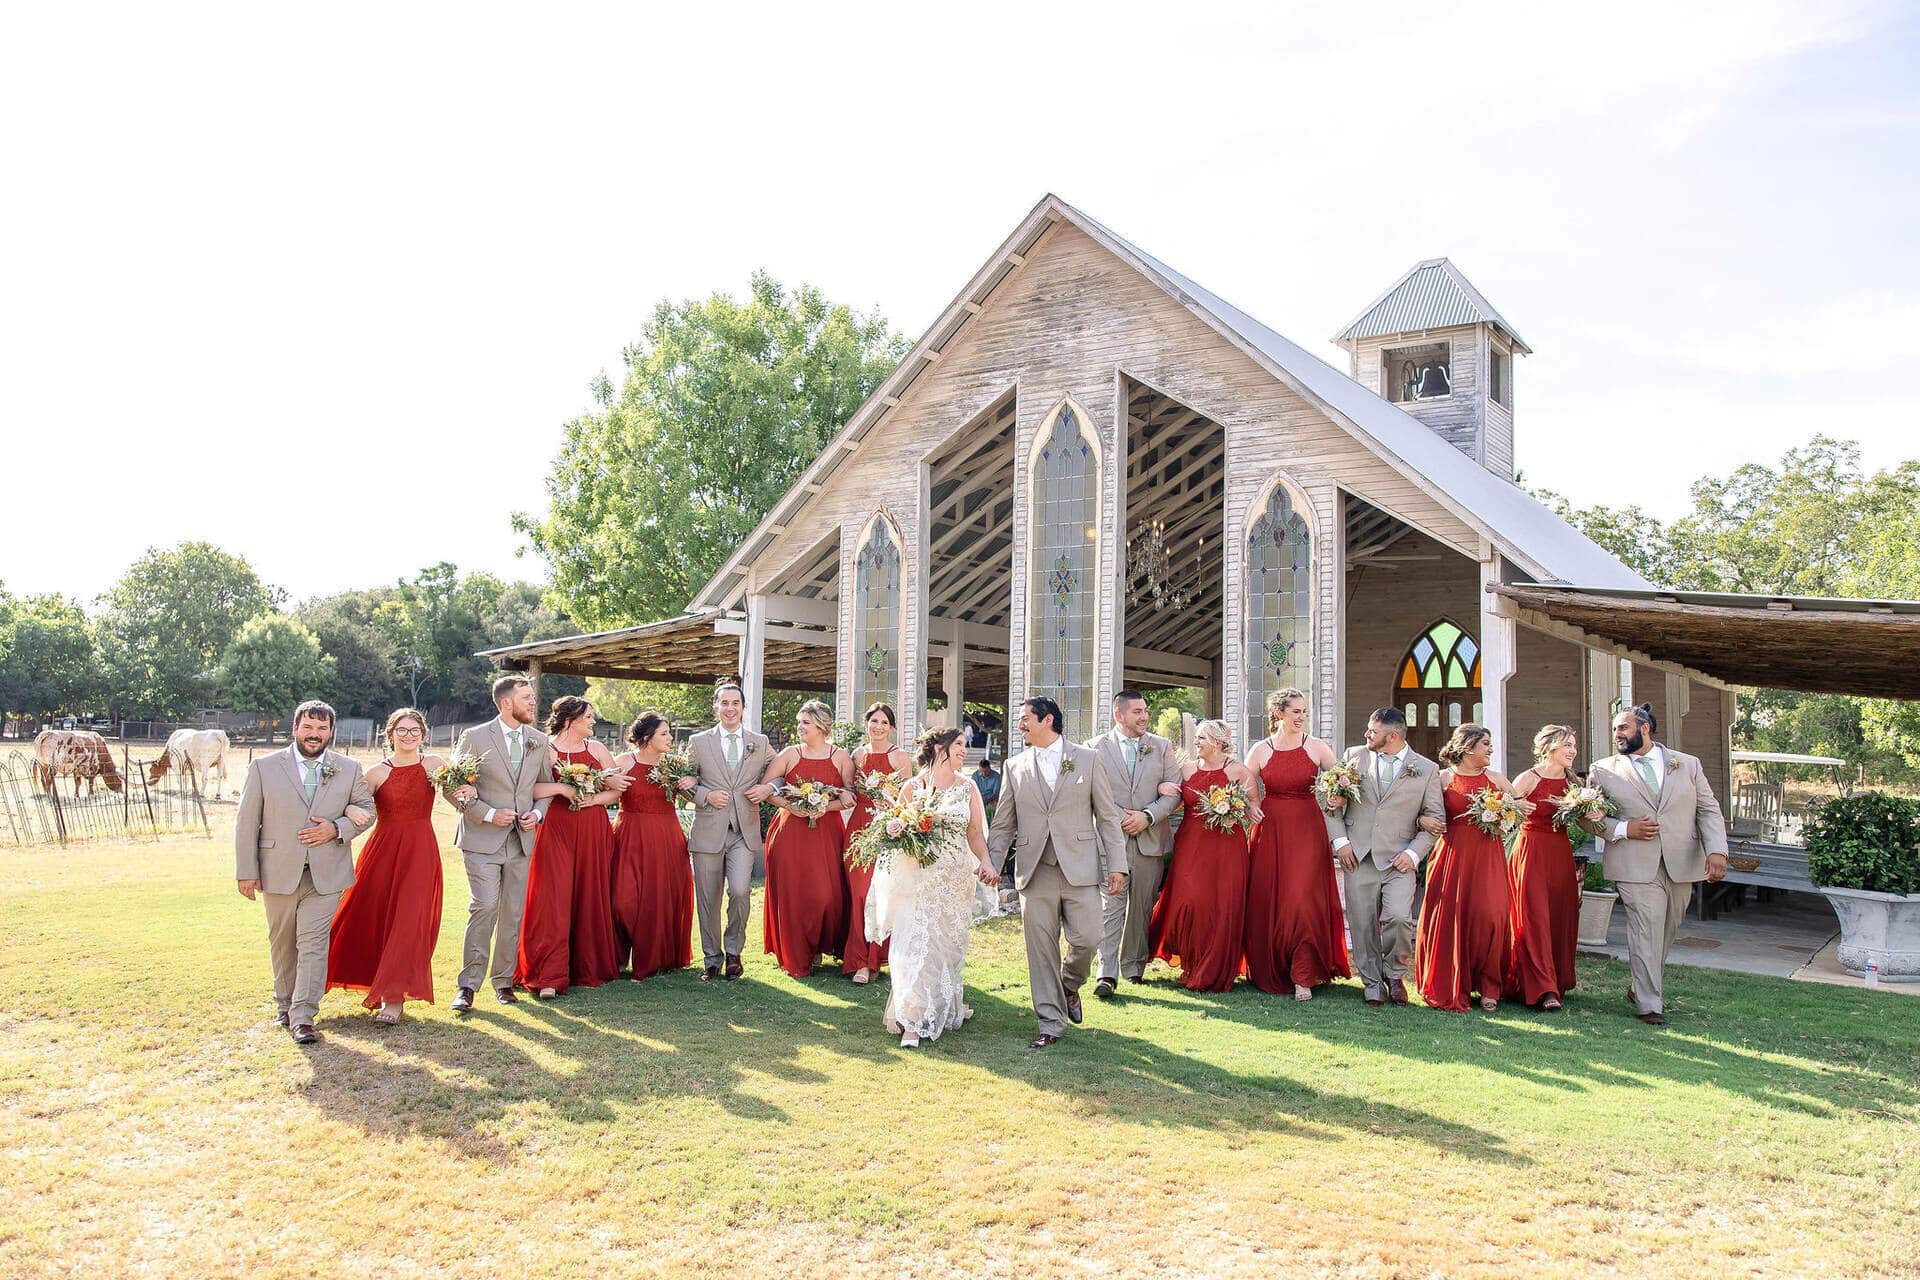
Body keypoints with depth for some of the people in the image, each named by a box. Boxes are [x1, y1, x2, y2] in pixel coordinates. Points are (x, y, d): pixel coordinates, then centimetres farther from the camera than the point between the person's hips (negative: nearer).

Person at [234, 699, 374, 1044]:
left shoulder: (349, 769, 4)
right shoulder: (264, 768, 0)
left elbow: (367, 809, 10)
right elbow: (246, 822, 1)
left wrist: (337, 829, -10)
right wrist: (246, 872, -4)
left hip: (326, 874, 0)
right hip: (279, 873, 1)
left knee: (313, 945, -6)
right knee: (282, 943, 15)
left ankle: (303, 1018, -3)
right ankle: (284, 1004, 33)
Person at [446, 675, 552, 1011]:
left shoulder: (539, 740, 9)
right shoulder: (475, 737, -4)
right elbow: (454, 787, -3)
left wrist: (538, 812, -1)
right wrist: (488, 814, -13)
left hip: (521, 840, 5)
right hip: (482, 840, -4)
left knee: (513, 914, 7)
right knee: (484, 908, -12)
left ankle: (503, 980, 19)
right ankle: (468, 984, -2)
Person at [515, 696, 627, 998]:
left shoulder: (596, 749, 10)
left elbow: (616, 789, 7)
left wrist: (592, 799, -9)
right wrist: (561, 788, -19)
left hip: (593, 834, 4)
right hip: (556, 831, -4)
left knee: (590, 898, 6)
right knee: (553, 900, -7)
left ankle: (588, 968, 18)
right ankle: (549, 976, -3)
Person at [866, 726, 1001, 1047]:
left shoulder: (968, 788, 8)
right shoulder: (913, 786, 1)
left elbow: (975, 833, 5)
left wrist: (987, 863, -10)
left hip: (956, 880, 3)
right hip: (919, 878, -2)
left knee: (949, 944, 10)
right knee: (915, 944, -8)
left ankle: (946, 1007, 30)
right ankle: (913, 1022, -2)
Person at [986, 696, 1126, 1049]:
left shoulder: (1087, 759, 4)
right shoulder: (1015, 767, 9)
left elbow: (1108, 816, 4)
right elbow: (1004, 824, 11)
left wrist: (1117, 864, -2)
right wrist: (991, 863, -1)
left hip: (1080, 870, -1)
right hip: (1035, 872, 2)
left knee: (1087, 940, -5)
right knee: (1041, 950, 2)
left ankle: (1069, 986, 28)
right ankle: (1051, 1023, 13)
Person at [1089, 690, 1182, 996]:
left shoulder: (1161, 746, 8)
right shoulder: (1097, 747, 2)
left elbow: (1175, 791, 3)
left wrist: (1147, 816, -9)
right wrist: (1121, 818, -12)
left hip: (1151, 840, 3)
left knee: (1142, 907, 8)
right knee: (1111, 905, -8)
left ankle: (1134, 966, 21)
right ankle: (1107, 974, -9)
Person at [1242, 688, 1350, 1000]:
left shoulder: (1317, 747, 2)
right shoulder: (1260, 750, 4)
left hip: (1308, 831, -1)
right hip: (1270, 831, 1)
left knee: (1303, 901, -11)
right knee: (1266, 903, 4)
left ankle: (1303, 977, 1)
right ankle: (1270, 972, 20)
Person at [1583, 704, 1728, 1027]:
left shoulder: (1687, 764, 11)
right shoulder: (1604, 770, 6)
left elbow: (1709, 810, 7)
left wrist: (1717, 851, -7)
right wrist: (1622, 829, -10)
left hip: (1681, 864, 3)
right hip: (1636, 865, -3)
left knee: (1666, 933, 11)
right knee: (1646, 933, -8)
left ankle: (1644, 988, 29)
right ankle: (1649, 1004, -2)